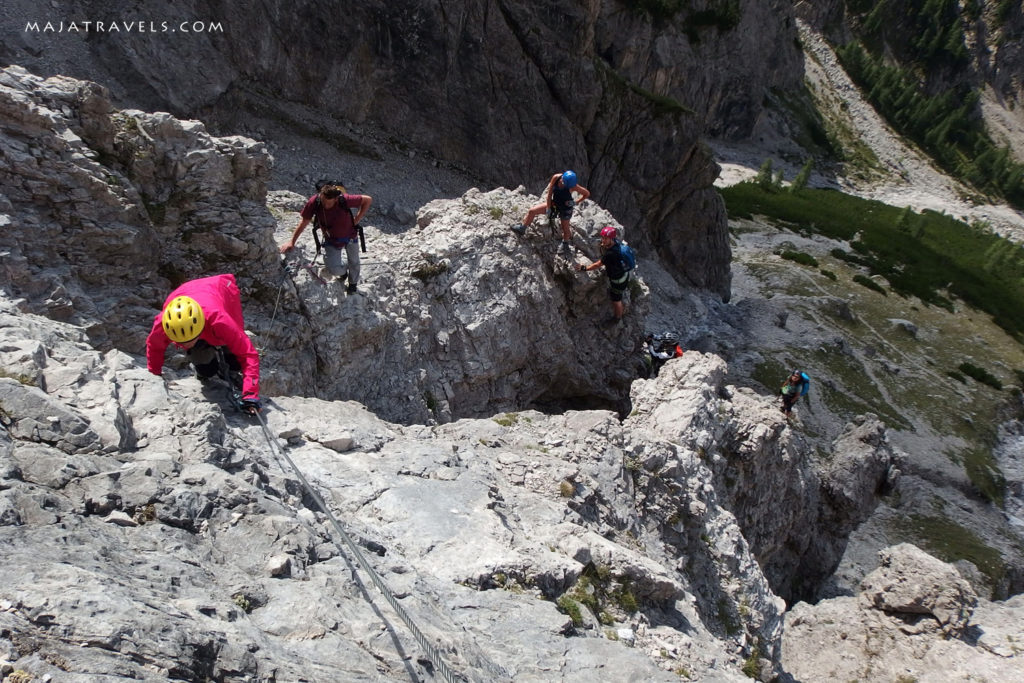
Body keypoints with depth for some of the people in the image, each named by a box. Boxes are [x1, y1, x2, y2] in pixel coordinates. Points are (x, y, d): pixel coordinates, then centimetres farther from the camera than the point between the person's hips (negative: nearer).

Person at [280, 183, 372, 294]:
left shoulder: (344, 200, -33)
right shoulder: (314, 202, -28)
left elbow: (368, 200, -19)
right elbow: (304, 222, -14)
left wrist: (356, 220, -18)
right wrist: (292, 242, -15)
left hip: (350, 236, 0)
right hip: (331, 240, 0)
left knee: (353, 262, 19)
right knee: (334, 269, -10)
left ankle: (353, 283, 52)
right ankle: (343, 271, 30)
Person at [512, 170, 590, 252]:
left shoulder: (573, 186, -31)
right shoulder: (556, 177, -25)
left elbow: (587, 193, -18)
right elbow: (550, 192, -13)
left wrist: (576, 202, -15)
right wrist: (548, 207, -10)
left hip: (565, 207, -3)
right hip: (554, 203, 4)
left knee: (565, 228, 11)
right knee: (532, 211, 0)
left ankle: (565, 243, 43)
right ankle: (522, 228, 22)